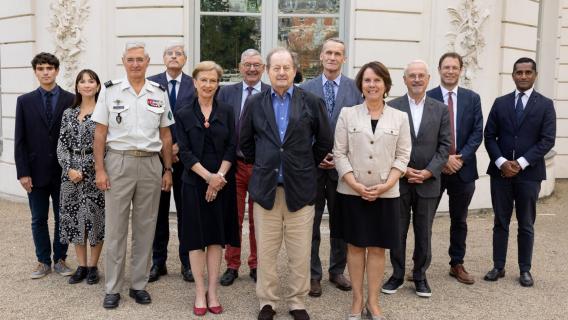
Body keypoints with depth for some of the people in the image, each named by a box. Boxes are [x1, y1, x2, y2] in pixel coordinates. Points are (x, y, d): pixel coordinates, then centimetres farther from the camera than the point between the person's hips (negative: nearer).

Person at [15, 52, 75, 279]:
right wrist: (23, 172, -5)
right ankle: (43, 261, 23)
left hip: (63, 171, -1)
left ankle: (60, 259, 22)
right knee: (38, 219, 10)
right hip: (36, 171, 1)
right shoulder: (25, 101, 3)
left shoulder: (70, 100, -1)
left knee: (63, 218, 8)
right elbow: (19, 140, 1)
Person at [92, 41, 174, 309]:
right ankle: (112, 288, 14)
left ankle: (139, 284, 20)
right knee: (115, 227, 3)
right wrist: (99, 169, -7)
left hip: (150, 164, 2)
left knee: (145, 227, 8)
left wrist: (168, 169, 6)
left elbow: (165, 135, 10)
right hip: (118, 162, -2)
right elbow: (100, 133, -1)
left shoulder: (159, 93, 7)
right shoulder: (110, 90, 1)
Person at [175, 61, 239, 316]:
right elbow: (184, 152, -5)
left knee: (216, 236, 6)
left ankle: (212, 291, 14)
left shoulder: (226, 112, 5)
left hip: (222, 183, 1)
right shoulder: (183, 115, 2)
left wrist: (219, 176, -12)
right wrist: (208, 176, -16)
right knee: (196, 237, 3)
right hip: (194, 183, -1)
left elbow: (231, 147, -1)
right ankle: (200, 292, 12)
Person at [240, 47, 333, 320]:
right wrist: (259, 165, 12)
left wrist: (305, 167, 10)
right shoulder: (255, 103, 4)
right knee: (266, 252, 7)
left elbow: (324, 141, 8)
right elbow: (246, 141, 15)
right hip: (265, 186, 1)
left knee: (300, 254, 5)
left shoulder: (312, 102, 0)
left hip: (300, 187, -1)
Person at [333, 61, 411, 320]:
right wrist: (355, 185, -12)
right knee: (355, 246, 7)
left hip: (386, 194, 1)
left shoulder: (400, 117, 5)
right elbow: (339, 153, -2)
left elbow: (403, 155, 2)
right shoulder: (347, 114, 2)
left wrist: (386, 184, -11)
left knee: (378, 248, 7)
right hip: (352, 193, 0)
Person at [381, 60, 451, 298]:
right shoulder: (392, 107, 0)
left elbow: (445, 145, 1)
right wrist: (402, 170, -11)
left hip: (428, 182, 1)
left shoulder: (440, 109, 5)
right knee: (397, 231, 8)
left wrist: (429, 172, -10)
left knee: (424, 232, 9)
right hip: (398, 180, -1)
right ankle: (397, 275, 22)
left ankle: (420, 275, 23)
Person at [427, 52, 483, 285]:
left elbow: (477, 133, 0)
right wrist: (442, 159, -15)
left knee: (459, 220, 13)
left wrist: (460, 158, -13)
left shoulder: (472, 98, 5)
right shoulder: (427, 98, -3)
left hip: (463, 168, 3)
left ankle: (457, 264, 25)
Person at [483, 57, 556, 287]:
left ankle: (525, 270, 18)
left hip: (529, 173, -2)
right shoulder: (500, 103, 7)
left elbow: (547, 140, -6)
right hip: (500, 171, 2)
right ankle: (498, 267, 17)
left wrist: (521, 163, -14)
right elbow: (489, 136, 4)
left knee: (526, 225, 7)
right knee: (500, 223, 8)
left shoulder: (545, 105, 2)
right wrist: (501, 162, -11)